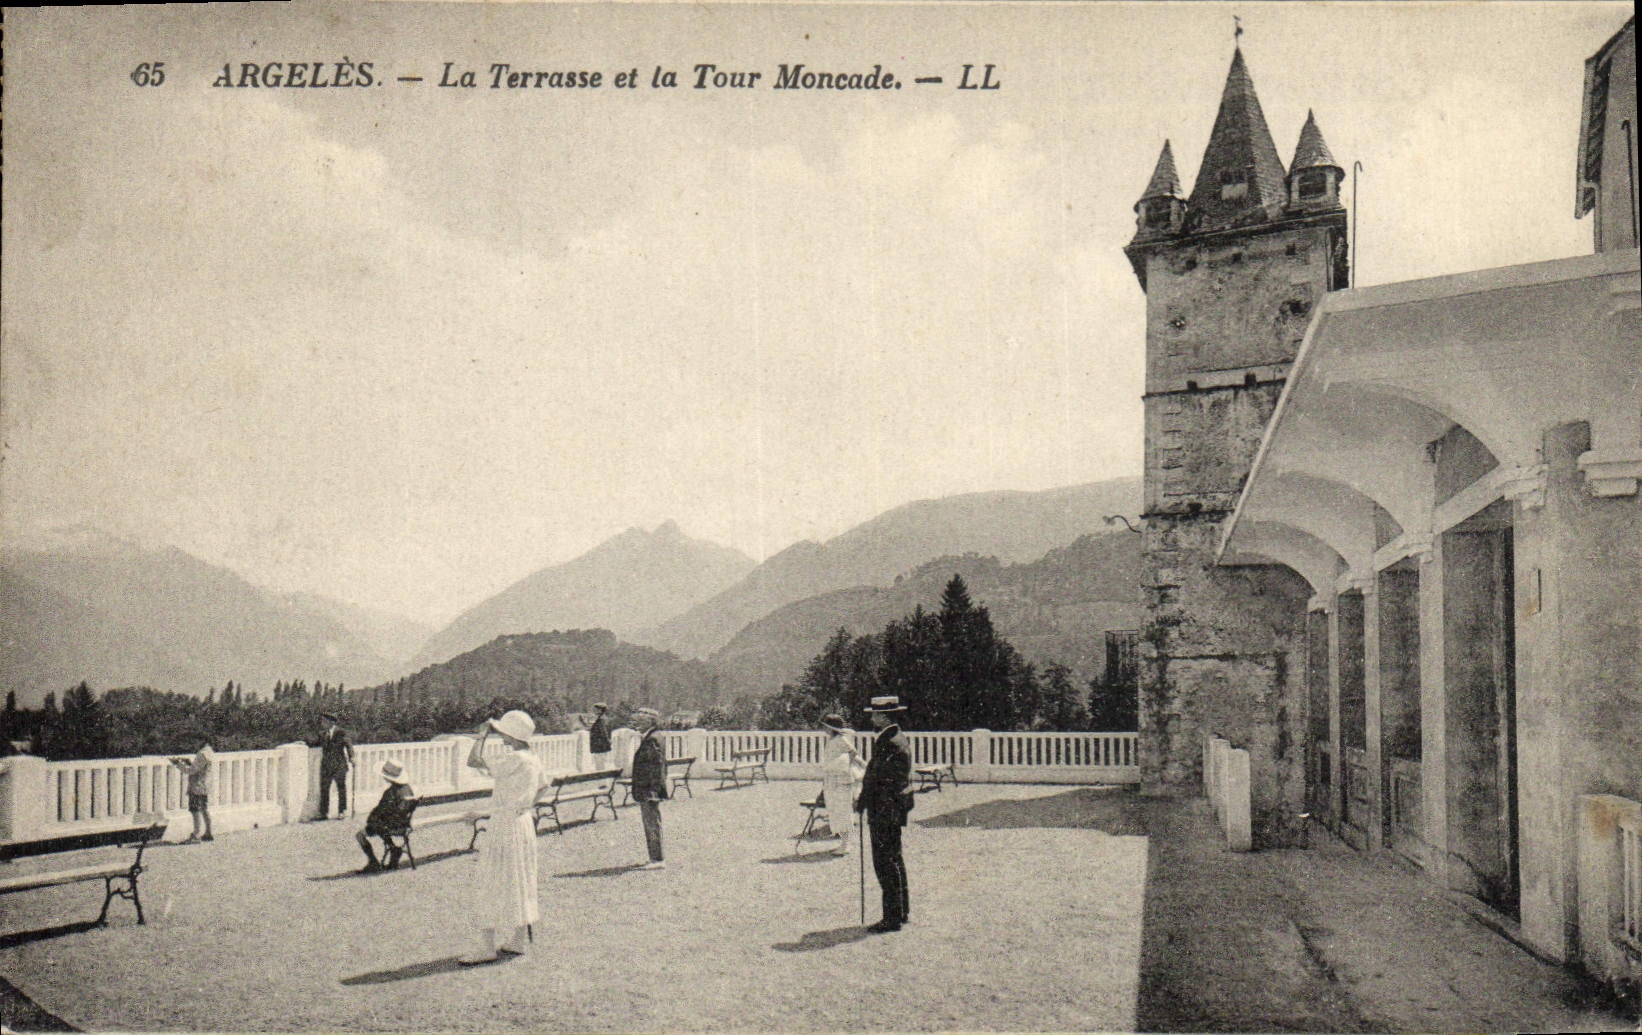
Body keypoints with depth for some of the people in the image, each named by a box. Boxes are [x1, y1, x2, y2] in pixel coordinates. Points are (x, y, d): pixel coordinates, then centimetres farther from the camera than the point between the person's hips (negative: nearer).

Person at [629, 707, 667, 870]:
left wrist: (653, 790, -24)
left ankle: (658, 860, -4)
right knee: (649, 825, 14)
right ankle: (654, 859, 21)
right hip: (644, 791, 11)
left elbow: (658, 765, -21)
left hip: (649, 791, -11)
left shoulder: (653, 740, -15)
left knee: (653, 824, -7)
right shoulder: (646, 739, 17)